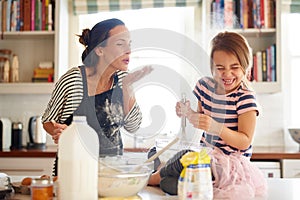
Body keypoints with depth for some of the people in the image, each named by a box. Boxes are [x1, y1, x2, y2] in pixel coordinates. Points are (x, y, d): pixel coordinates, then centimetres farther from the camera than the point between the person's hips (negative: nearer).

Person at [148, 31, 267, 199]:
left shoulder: (246, 98, -16)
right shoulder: (205, 85, 1)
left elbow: (245, 141, -19)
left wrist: (215, 127, -34)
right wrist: (188, 113, -10)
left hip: (230, 162, -6)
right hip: (205, 153, 6)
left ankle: (153, 178, 5)